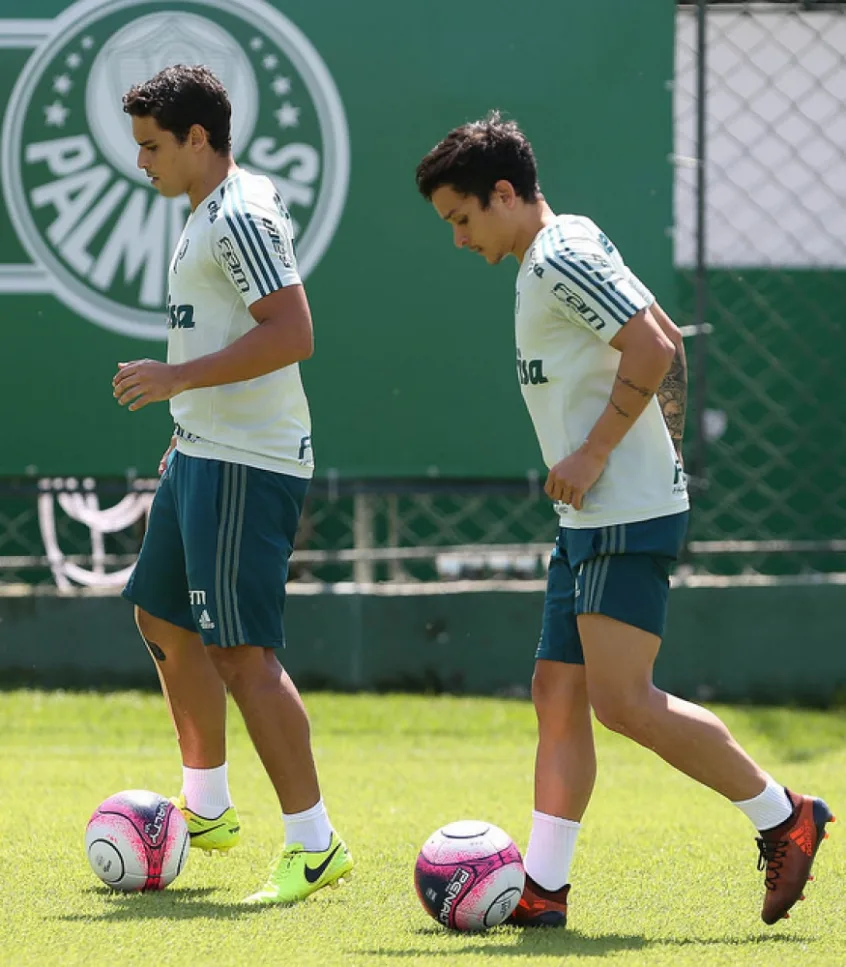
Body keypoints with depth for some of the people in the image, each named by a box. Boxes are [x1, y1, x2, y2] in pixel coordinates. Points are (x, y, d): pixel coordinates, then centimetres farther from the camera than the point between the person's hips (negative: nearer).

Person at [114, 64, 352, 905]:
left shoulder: (241, 217, -16)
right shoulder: (209, 215, 16)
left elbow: (291, 333, -25)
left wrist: (180, 377, -25)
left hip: (245, 466, -11)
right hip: (205, 455, 11)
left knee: (239, 648, -13)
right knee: (163, 616, 20)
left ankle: (314, 845, -12)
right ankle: (206, 809, 32)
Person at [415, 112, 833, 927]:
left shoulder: (560, 258, -13)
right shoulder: (566, 254, 19)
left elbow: (653, 348, -22)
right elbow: (665, 341, 25)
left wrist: (594, 454, -18)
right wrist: (664, 442, 22)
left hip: (627, 519, -11)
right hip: (591, 522, 11)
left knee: (622, 701, -13)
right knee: (558, 693, 5)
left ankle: (783, 816, -2)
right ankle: (542, 888, 3)